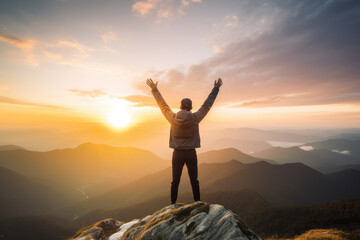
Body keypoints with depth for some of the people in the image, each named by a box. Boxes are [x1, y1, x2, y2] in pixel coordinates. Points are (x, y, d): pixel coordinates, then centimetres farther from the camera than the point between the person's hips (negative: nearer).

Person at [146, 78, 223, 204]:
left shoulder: (173, 118, -10)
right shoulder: (195, 118, -12)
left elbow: (162, 104, 1)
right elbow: (207, 104, -2)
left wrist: (154, 89, 13)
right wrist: (216, 88, 8)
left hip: (177, 154, 1)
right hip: (191, 153, 0)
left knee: (175, 181, 13)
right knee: (194, 181, 13)